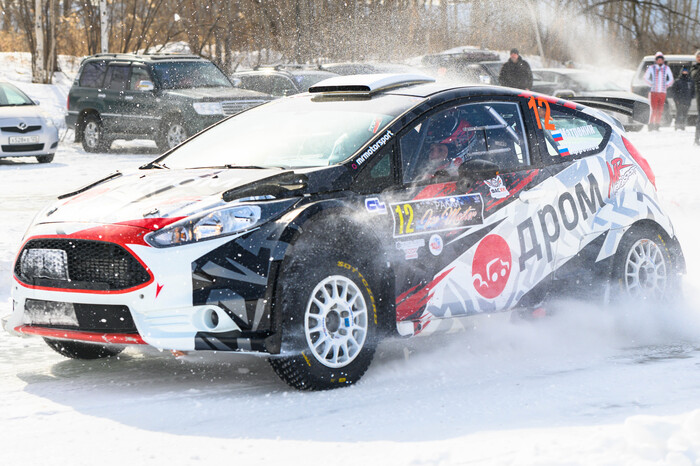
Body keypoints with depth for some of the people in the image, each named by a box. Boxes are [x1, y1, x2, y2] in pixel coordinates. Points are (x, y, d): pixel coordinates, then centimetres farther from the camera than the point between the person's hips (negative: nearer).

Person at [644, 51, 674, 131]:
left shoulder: (666, 68, 9)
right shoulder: (652, 68, 2)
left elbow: (671, 79, 19)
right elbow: (645, 78, 9)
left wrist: (666, 85, 7)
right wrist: (651, 84, 2)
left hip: (662, 92, 3)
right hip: (654, 92, -3)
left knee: (660, 111, 2)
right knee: (654, 110, -10)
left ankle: (657, 126, 9)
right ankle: (651, 125, -3)